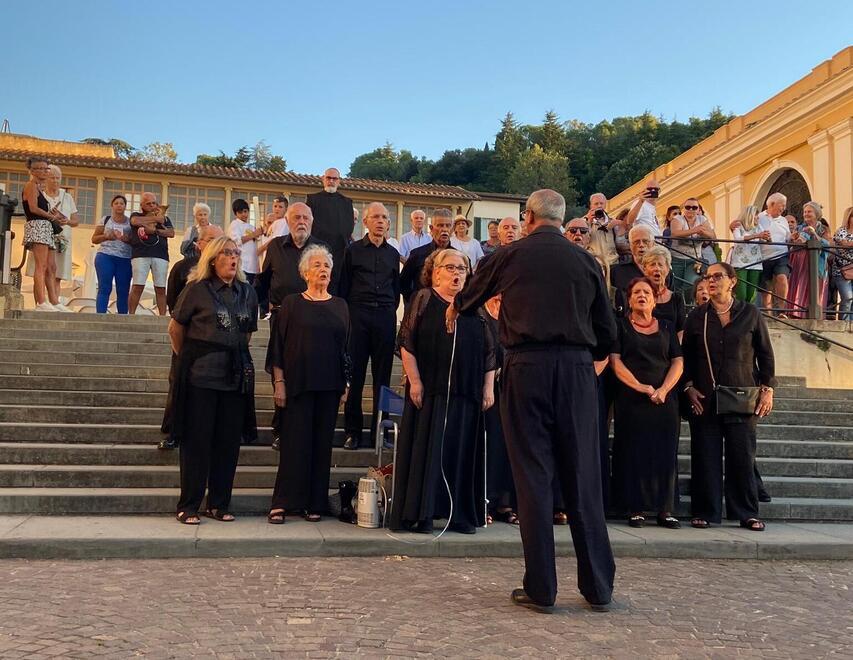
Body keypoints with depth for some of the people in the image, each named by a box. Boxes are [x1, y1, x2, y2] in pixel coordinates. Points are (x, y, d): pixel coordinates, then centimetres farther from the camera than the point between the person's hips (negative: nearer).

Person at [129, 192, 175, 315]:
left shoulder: (164, 218, 21)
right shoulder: (136, 215, 19)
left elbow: (171, 233, 5)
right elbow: (135, 221, -7)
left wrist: (154, 230, -6)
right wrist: (155, 219, -1)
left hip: (160, 255, 1)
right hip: (140, 254, -1)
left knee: (160, 288, -2)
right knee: (137, 286, -10)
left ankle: (162, 316, -2)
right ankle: (131, 315, -8)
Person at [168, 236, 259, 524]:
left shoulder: (248, 293, 10)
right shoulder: (197, 289, -3)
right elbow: (175, 328, 4)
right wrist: (187, 359, 10)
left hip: (236, 376, 4)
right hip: (200, 377, -4)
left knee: (229, 441, 6)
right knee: (197, 441, 0)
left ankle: (219, 504, 17)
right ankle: (188, 506, 10)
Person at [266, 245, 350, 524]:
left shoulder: (340, 306, 11)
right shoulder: (292, 304, 3)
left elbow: (347, 346, 12)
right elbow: (278, 344, 0)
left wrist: (346, 384, 7)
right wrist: (279, 382, -7)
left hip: (330, 385, 3)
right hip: (298, 383, -3)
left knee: (322, 443, 5)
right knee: (295, 442, -4)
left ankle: (315, 504, 13)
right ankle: (281, 503, 3)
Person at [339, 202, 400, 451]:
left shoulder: (393, 254, 14)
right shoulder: (353, 250, 6)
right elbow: (343, 286, 5)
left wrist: (391, 311, 11)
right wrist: (346, 314, -1)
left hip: (385, 317, 3)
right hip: (358, 315, -3)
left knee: (382, 374, 4)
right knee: (355, 374, -2)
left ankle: (380, 429, 11)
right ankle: (353, 430, 5)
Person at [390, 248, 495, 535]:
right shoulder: (423, 300, 3)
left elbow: (489, 351, 13)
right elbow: (406, 342, -4)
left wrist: (488, 387, 5)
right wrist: (414, 381, -12)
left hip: (466, 393, 4)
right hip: (429, 391, -4)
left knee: (462, 452, 6)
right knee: (427, 449, -2)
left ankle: (460, 515, 13)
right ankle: (421, 514, 5)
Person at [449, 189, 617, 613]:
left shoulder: (510, 255, 7)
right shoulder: (585, 261, 10)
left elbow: (471, 294, 25)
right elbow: (607, 332, 12)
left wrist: (455, 310, 48)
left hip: (527, 367, -2)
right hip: (577, 369, 2)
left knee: (533, 477, 3)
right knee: (583, 478, 7)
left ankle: (540, 589, 6)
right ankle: (598, 586, 15)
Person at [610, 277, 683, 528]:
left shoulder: (667, 327, 14)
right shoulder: (621, 325, 6)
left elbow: (678, 362, 6)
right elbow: (615, 361, -3)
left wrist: (664, 389, -10)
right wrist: (641, 387, -14)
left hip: (665, 399, 3)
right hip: (631, 399, -2)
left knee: (665, 452, 1)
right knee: (634, 451, -3)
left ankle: (665, 510, 5)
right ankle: (636, 508, 2)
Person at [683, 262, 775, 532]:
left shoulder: (750, 313, 5)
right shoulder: (697, 316, 7)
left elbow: (765, 353, 8)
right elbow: (686, 355, 9)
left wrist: (767, 389, 2)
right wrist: (689, 387, -1)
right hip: (704, 397, 1)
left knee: (743, 455, 0)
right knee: (705, 455, 0)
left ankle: (748, 513, 11)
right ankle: (705, 512, 8)